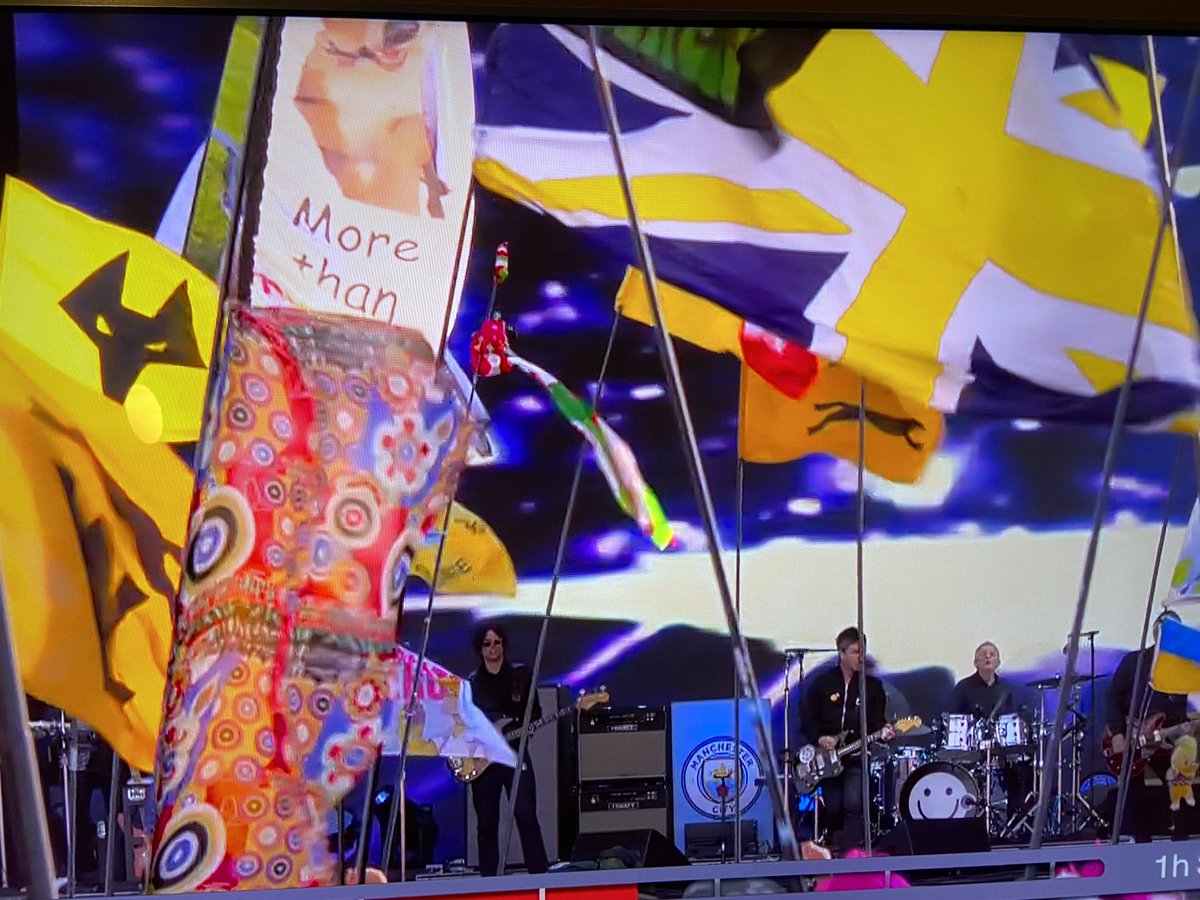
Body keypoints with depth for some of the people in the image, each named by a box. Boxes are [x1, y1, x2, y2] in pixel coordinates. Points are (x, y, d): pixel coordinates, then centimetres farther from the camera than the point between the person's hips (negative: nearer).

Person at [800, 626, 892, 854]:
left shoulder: (873, 685, 6)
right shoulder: (822, 683, 4)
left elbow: (877, 720, 3)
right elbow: (806, 718, 4)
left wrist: (883, 732, -18)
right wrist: (820, 738, -11)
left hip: (857, 756, -1)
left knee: (853, 803, -21)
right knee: (832, 809, 2)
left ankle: (849, 850, -13)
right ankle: (834, 847, 24)